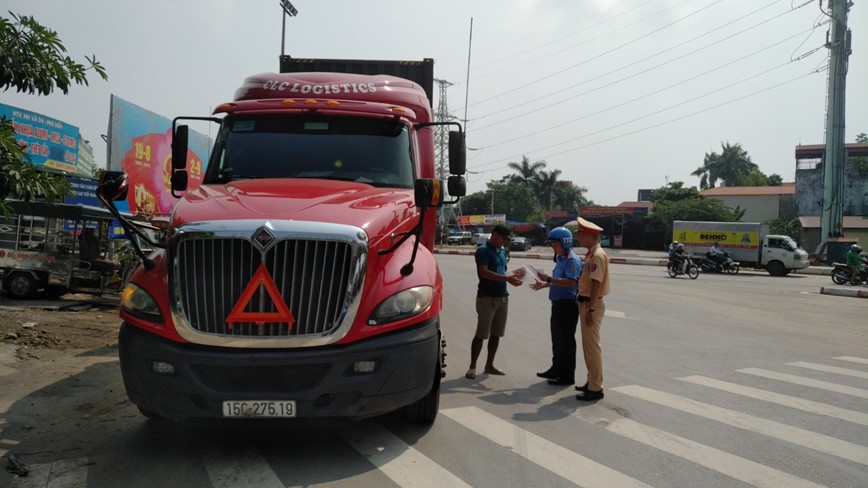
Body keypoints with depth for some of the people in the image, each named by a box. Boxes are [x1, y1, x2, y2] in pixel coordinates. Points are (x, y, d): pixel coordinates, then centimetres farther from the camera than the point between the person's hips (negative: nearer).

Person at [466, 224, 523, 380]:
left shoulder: (501, 252, 17)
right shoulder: (483, 250, -9)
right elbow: (484, 272, -21)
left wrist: (512, 277, 2)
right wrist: (506, 278, -26)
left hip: (502, 296, 8)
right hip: (487, 297, -8)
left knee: (496, 333, 10)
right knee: (481, 334, -5)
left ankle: (489, 365, 19)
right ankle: (472, 367, 3)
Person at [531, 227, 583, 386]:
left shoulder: (572, 260, -16)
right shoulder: (560, 259, 15)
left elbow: (570, 282, -27)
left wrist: (549, 279, -25)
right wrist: (543, 285, 14)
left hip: (568, 305, -10)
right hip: (558, 304, 10)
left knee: (566, 340, -3)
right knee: (556, 339, 18)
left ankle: (567, 376, 6)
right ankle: (557, 369, 30)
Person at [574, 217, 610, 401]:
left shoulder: (598, 255, -17)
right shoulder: (591, 254, 13)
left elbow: (596, 284, -21)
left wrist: (591, 309, -23)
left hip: (592, 304, -10)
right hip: (585, 303, 10)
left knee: (592, 346, -6)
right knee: (588, 345, 16)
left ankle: (595, 388, -1)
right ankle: (592, 381, 27)